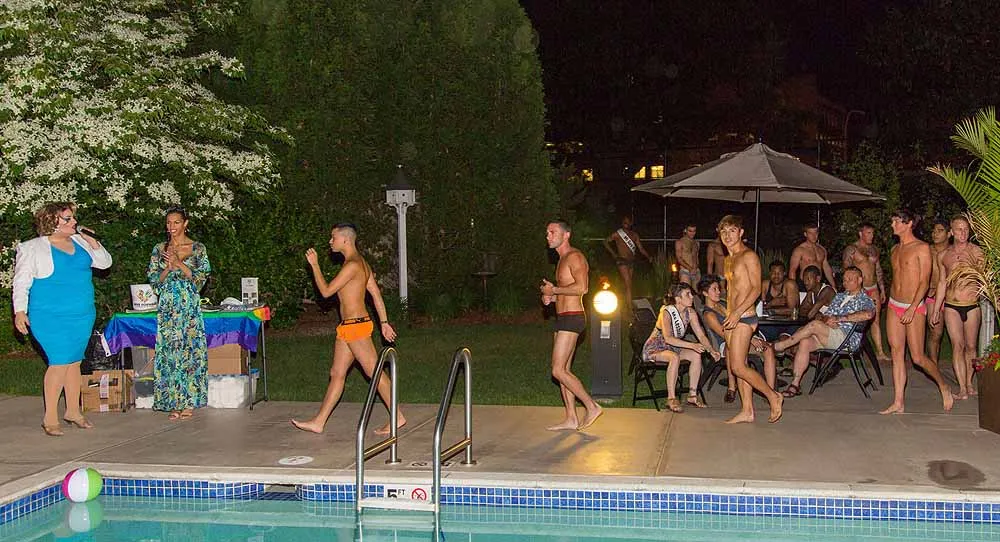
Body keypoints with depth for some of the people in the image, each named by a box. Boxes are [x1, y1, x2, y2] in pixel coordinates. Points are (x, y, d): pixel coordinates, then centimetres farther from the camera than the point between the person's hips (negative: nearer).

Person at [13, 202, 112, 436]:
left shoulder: (80, 242, 10)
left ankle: (73, 411, 22)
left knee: (74, 362, 11)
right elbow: (21, 283, -4)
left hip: (83, 316, 6)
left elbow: (105, 262, 14)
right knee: (60, 363, -11)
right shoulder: (33, 249, -5)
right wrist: (20, 311, -12)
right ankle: (50, 417, -2)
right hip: (51, 319, -6)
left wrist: (93, 242, -2)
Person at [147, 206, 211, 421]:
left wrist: (179, 263, -13)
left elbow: (201, 278, -4)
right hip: (167, 307, 2)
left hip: (189, 306, -2)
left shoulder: (198, 249, 3)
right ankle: (174, 403, 6)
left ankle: (189, 403, 3)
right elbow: (154, 280, 8)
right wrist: (168, 268, -10)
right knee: (169, 353, 0)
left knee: (190, 350, -4)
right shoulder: (159, 250, 10)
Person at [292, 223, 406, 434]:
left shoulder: (352, 265, -17)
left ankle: (397, 417, 1)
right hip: (348, 327, 10)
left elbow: (326, 291, -15)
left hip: (356, 325, -10)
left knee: (374, 372, -5)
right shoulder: (361, 264, 15)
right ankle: (318, 422, 17)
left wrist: (314, 265, -5)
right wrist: (384, 322, 16)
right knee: (336, 373, 12)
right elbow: (376, 294, 15)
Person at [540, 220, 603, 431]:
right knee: (563, 370, 9)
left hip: (571, 318, -10)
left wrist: (554, 290, -15)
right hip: (563, 319, 10)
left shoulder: (574, 257, -11)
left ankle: (592, 407, -3)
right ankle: (571, 418, 13)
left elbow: (582, 287, -24)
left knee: (558, 370, -12)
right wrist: (551, 298, 11)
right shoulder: (563, 260, 20)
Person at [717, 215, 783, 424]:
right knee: (738, 366, 7)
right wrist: (728, 316, 18)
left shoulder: (749, 256, -9)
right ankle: (747, 411, 10)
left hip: (744, 317, -9)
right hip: (732, 318, 9)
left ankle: (773, 396, 2)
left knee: (738, 367, -12)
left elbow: (756, 289, -16)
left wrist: (737, 313, -23)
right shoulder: (729, 260, 18)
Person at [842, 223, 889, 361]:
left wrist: (882, 290, 17)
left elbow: (878, 270, 20)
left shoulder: (874, 249, 15)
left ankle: (880, 352, 6)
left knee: (876, 320, 4)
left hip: (873, 288, 6)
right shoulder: (851, 249, -4)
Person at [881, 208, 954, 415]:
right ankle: (898, 403, 5)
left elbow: (924, 282, -13)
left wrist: (912, 308, -21)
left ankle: (943, 386, 20)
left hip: (914, 307, -7)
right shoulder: (895, 249, 13)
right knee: (897, 354, 3)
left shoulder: (922, 248, -8)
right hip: (894, 305, 7)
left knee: (917, 357, -6)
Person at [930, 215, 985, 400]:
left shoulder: (976, 251, 0)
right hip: (951, 306, 1)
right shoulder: (943, 255, 6)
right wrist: (936, 309, 13)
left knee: (970, 346, 6)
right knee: (957, 346, -6)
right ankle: (962, 388, -6)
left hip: (972, 305, -1)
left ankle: (969, 383, 20)